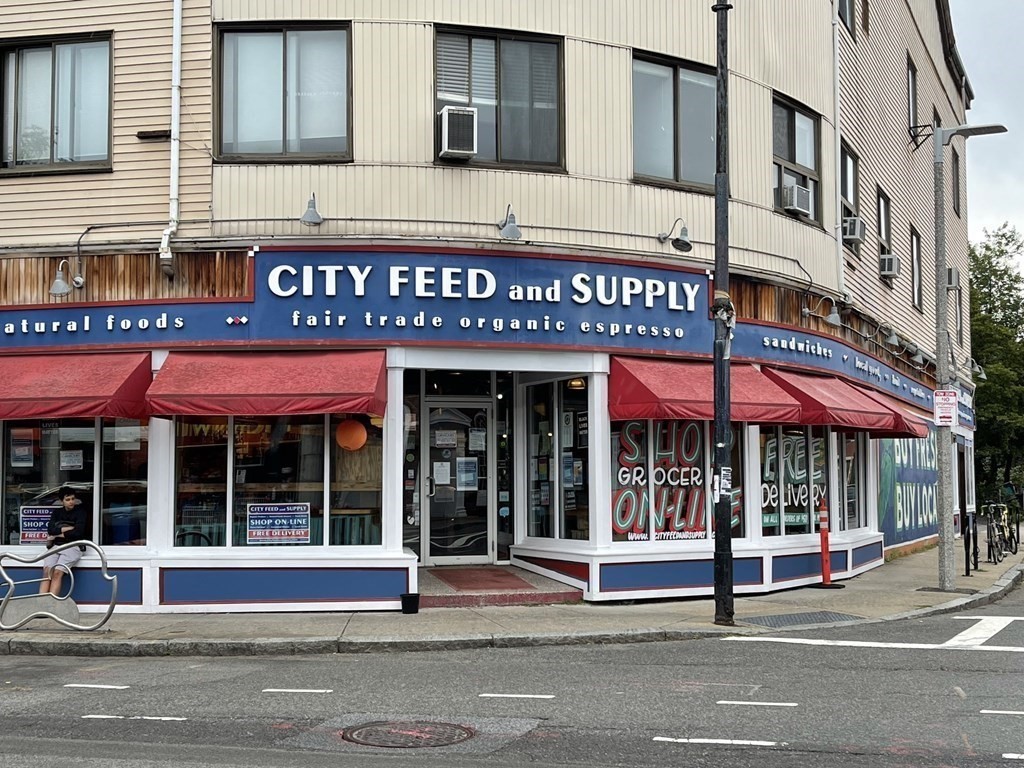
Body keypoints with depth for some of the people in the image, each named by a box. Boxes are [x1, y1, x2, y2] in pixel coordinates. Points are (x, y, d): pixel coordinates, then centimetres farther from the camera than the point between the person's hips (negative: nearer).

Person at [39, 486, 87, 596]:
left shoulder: (80, 511, 6)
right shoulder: (56, 512, 18)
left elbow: (78, 531, -8)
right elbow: (50, 529, 3)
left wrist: (58, 534, -3)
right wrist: (69, 528, -7)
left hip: (72, 546, -4)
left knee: (57, 573, -25)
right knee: (47, 571, -21)